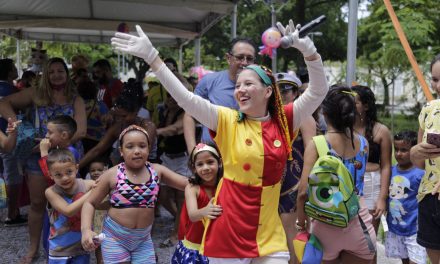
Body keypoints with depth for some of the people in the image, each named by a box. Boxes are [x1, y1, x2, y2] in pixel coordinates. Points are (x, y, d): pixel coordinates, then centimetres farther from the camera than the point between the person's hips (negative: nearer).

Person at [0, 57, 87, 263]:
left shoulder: (76, 100, 0)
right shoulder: (36, 94, 1)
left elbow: (80, 131, -11)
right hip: (38, 156, 0)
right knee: (37, 203, 9)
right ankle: (33, 247, 21)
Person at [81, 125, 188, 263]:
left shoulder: (156, 171, -2)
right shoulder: (112, 175, -9)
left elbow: (188, 184, -2)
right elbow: (90, 203, -2)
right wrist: (86, 229, -17)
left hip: (143, 239, 3)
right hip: (115, 236, -2)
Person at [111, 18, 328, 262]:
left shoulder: (283, 121, 1)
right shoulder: (227, 121, -3)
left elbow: (318, 91, -5)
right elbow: (185, 98, -11)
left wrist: (307, 49, -20)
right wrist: (152, 56, -16)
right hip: (229, 231, -1)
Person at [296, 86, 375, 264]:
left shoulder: (316, 145, -9)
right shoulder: (363, 143, 3)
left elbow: (304, 191, -16)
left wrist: (301, 221, 2)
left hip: (327, 223, -2)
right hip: (359, 222, 2)